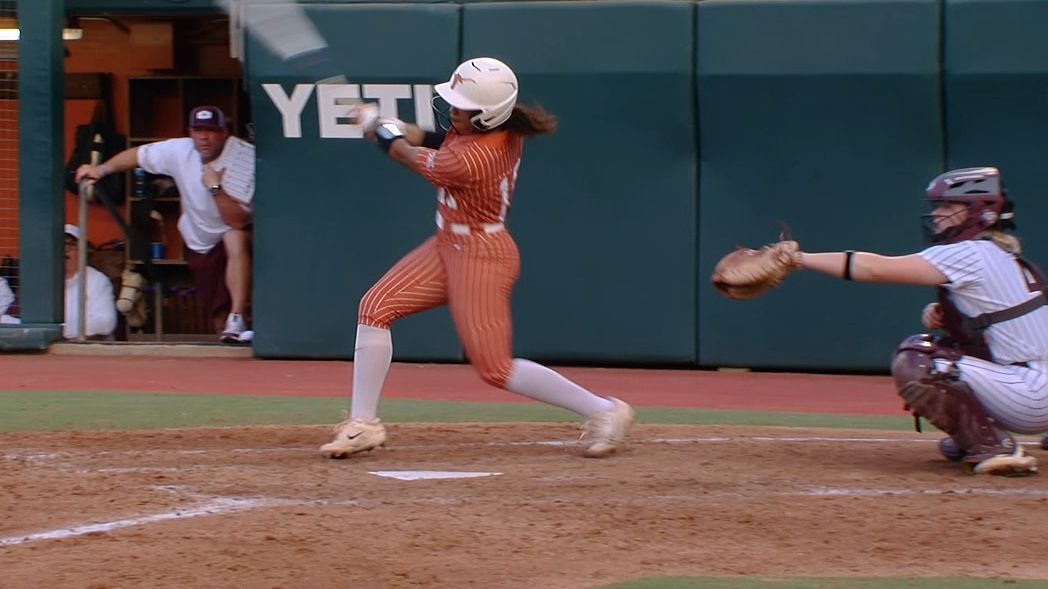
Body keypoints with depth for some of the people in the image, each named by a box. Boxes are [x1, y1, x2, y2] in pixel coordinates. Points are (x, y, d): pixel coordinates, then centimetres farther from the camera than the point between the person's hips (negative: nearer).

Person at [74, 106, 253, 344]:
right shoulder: (179, 152, -14)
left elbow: (238, 221, -31)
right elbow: (136, 155, -2)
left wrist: (216, 187, -38)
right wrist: (102, 169, -15)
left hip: (236, 237, -4)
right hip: (199, 244, 4)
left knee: (236, 239, -40)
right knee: (218, 316, -1)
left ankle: (237, 322, -40)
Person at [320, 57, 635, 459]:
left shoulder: (468, 161, -31)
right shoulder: (508, 129, -6)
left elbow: (409, 156, -11)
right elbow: (446, 141, 16)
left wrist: (386, 135, 9)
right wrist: (403, 131, 5)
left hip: (479, 257, -10)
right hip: (449, 245, 10)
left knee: (494, 368, -6)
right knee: (375, 306, 1)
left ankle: (604, 410, 4)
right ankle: (363, 424, 4)